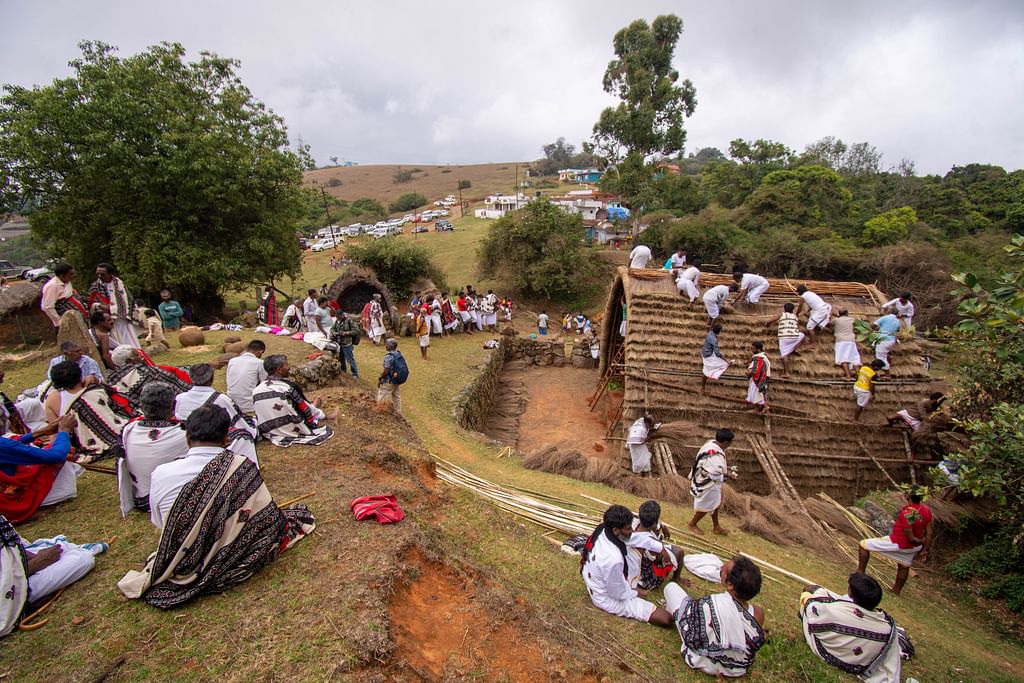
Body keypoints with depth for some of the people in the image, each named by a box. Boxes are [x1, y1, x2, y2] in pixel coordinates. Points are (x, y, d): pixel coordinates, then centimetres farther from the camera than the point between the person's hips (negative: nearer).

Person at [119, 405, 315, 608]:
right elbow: (270, 519, -14)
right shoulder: (242, 468, -24)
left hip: (181, 570, 2)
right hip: (230, 563, -1)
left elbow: (160, 524, 0)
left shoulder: (161, 474, -18)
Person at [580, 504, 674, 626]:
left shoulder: (601, 530, -18)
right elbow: (618, 594, -26)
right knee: (667, 619, -10)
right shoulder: (613, 559, -40)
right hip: (610, 599, -8)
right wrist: (636, 593, -5)